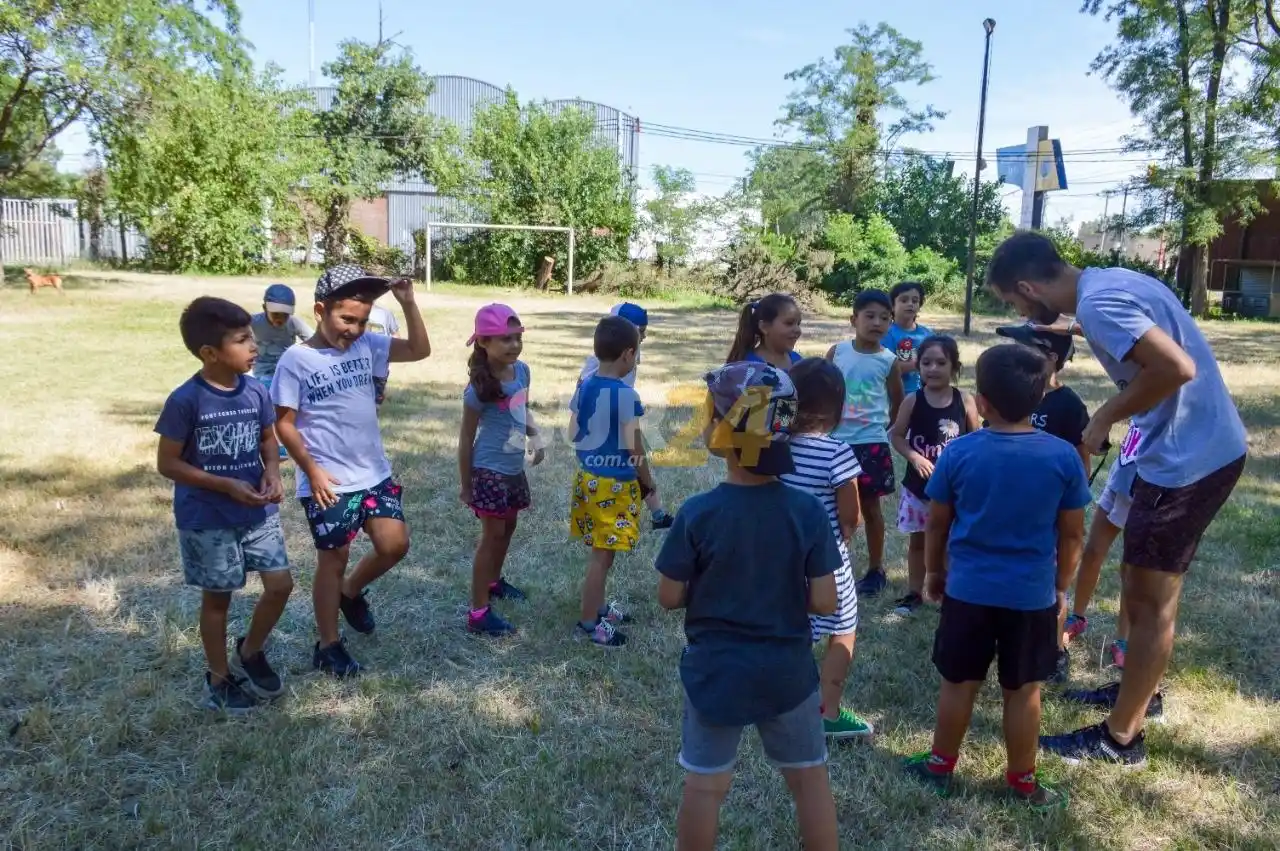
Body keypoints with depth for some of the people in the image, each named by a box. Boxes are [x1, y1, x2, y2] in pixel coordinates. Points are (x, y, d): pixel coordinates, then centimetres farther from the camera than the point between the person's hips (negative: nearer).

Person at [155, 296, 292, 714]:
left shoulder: (257, 391, -5)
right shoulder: (185, 401, -18)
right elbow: (167, 463, -12)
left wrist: (272, 473, -10)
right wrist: (227, 485, -20)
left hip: (258, 511, 5)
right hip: (207, 519, -4)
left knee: (280, 585, 4)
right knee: (217, 598, 10)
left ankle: (249, 654, 30)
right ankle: (219, 678, 30)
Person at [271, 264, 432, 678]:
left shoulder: (367, 346, 2)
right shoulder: (296, 360, -12)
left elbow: (420, 350, 1)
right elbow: (284, 423, -10)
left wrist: (408, 303, -11)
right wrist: (312, 471, -14)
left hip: (375, 473, 5)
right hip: (329, 484, -5)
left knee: (395, 545, 5)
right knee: (334, 560, 6)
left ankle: (351, 591, 34)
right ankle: (329, 645, 23)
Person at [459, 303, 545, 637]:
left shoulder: (522, 371, -2)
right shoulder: (479, 388, -22)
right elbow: (466, 438, -13)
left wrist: (535, 437, 0)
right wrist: (465, 485, -8)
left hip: (514, 468, 7)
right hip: (489, 470, -7)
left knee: (508, 528, 22)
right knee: (492, 535, -3)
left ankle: (493, 581, 45)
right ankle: (478, 612, 5)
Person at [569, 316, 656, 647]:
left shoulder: (584, 387, 3)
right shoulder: (626, 395, -20)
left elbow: (574, 434, 10)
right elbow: (634, 449, -16)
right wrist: (649, 483, -3)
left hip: (588, 477, 8)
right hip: (614, 484, -8)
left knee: (600, 552, 21)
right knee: (602, 556, 2)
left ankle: (597, 607, 35)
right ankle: (588, 623, 11)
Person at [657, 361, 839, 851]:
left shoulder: (697, 514, -18)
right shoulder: (807, 511, -13)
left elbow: (669, 598, -10)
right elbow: (825, 602, -11)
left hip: (715, 672, -1)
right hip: (787, 672, 2)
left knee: (705, 787, 15)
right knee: (810, 778, 20)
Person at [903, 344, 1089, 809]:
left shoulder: (959, 452, -11)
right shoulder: (1063, 456, -9)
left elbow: (936, 523, -2)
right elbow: (1073, 534, -1)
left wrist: (933, 571, 14)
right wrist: (1061, 585, 13)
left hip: (968, 590, 0)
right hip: (1033, 595, 0)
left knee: (959, 683, 14)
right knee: (1023, 691, 13)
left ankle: (940, 765, 30)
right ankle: (1023, 782, 28)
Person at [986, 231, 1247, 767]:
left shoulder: (1097, 303, -23)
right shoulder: (1109, 282, 7)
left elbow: (1176, 366, -31)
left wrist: (1106, 417, -18)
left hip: (1188, 460, -10)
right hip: (1198, 448, 10)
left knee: (1150, 599, 0)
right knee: (1145, 582, 23)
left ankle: (1120, 738, 13)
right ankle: (1138, 687, 41)